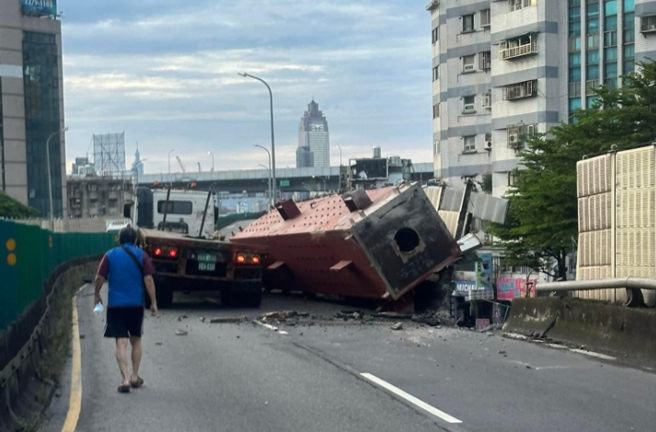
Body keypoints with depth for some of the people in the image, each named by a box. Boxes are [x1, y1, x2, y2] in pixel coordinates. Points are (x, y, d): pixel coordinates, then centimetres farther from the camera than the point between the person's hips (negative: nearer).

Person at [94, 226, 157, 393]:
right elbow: (148, 279, -6)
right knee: (136, 340, 17)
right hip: (136, 304, 1)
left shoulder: (110, 255, 2)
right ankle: (135, 377, 23)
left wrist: (97, 295, 17)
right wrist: (153, 302, -1)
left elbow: (100, 278, 0)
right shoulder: (141, 255, 0)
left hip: (115, 304, 0)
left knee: (121, 342, -2)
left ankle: (125, 379, -13)